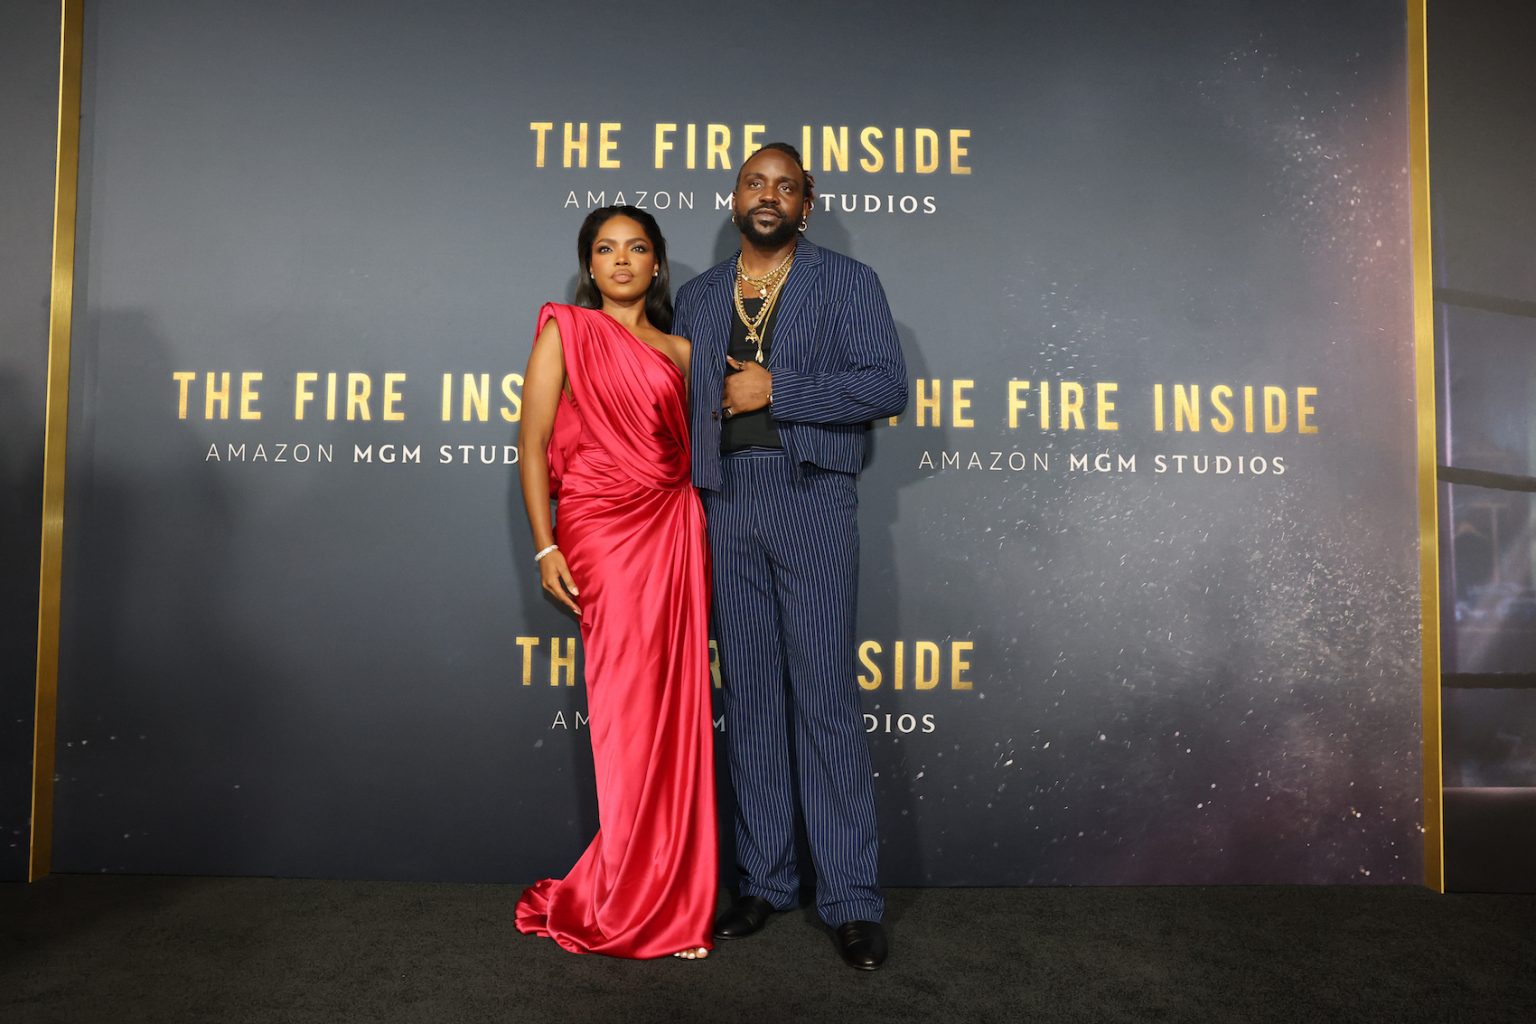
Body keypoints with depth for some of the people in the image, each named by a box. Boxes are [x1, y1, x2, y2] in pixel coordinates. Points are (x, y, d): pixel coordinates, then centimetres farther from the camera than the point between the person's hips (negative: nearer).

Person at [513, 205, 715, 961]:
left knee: (675, 711, 3)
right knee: (629, 712, -2)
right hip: (598, 529, -4)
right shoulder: (565, 331, 6)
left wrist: (698, 540, 8)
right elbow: (533, 441, -1)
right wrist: (544, 546, -9)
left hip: (673, 531, 4)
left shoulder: (676, 350, 16)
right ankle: (630, 904, 15)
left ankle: (666, 893, 18)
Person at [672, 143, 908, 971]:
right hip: (724, 501, 4)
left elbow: (885, 386, -6)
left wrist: (775, 390, -10)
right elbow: (680, 402, 20)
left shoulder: (848, 283, 7)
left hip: (811, 493, -4)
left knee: (825, 694, -6)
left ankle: (850, 900, 3)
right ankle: (764, 882, 17)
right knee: (747, 693, 6)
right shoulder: (697, 297, 19)